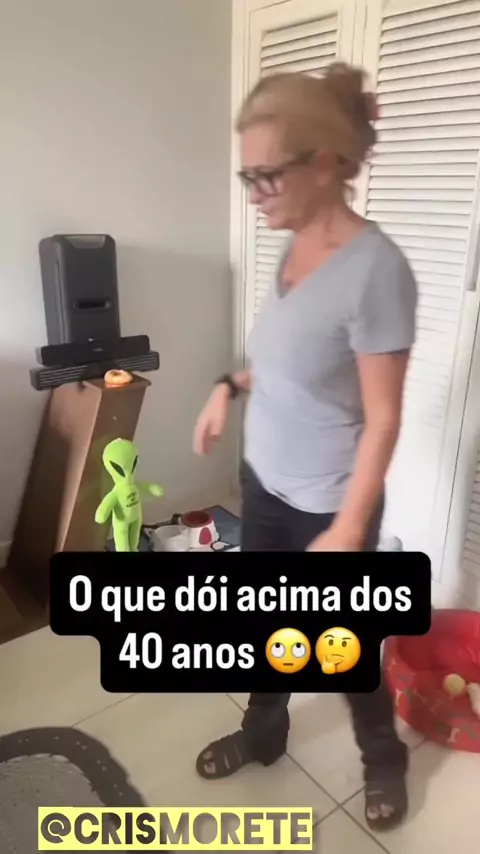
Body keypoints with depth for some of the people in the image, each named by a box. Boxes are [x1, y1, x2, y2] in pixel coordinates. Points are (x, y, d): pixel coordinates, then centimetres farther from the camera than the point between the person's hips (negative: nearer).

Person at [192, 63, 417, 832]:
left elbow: (382, 420, -21)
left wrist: (348, 532, -20)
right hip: (264, 483, 7)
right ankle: (264, 734, 50)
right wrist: (230, 386, 3)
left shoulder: (375, 268, -23)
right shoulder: (296, 248, 1)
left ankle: (384, 756, 46)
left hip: (327, 504, -7)